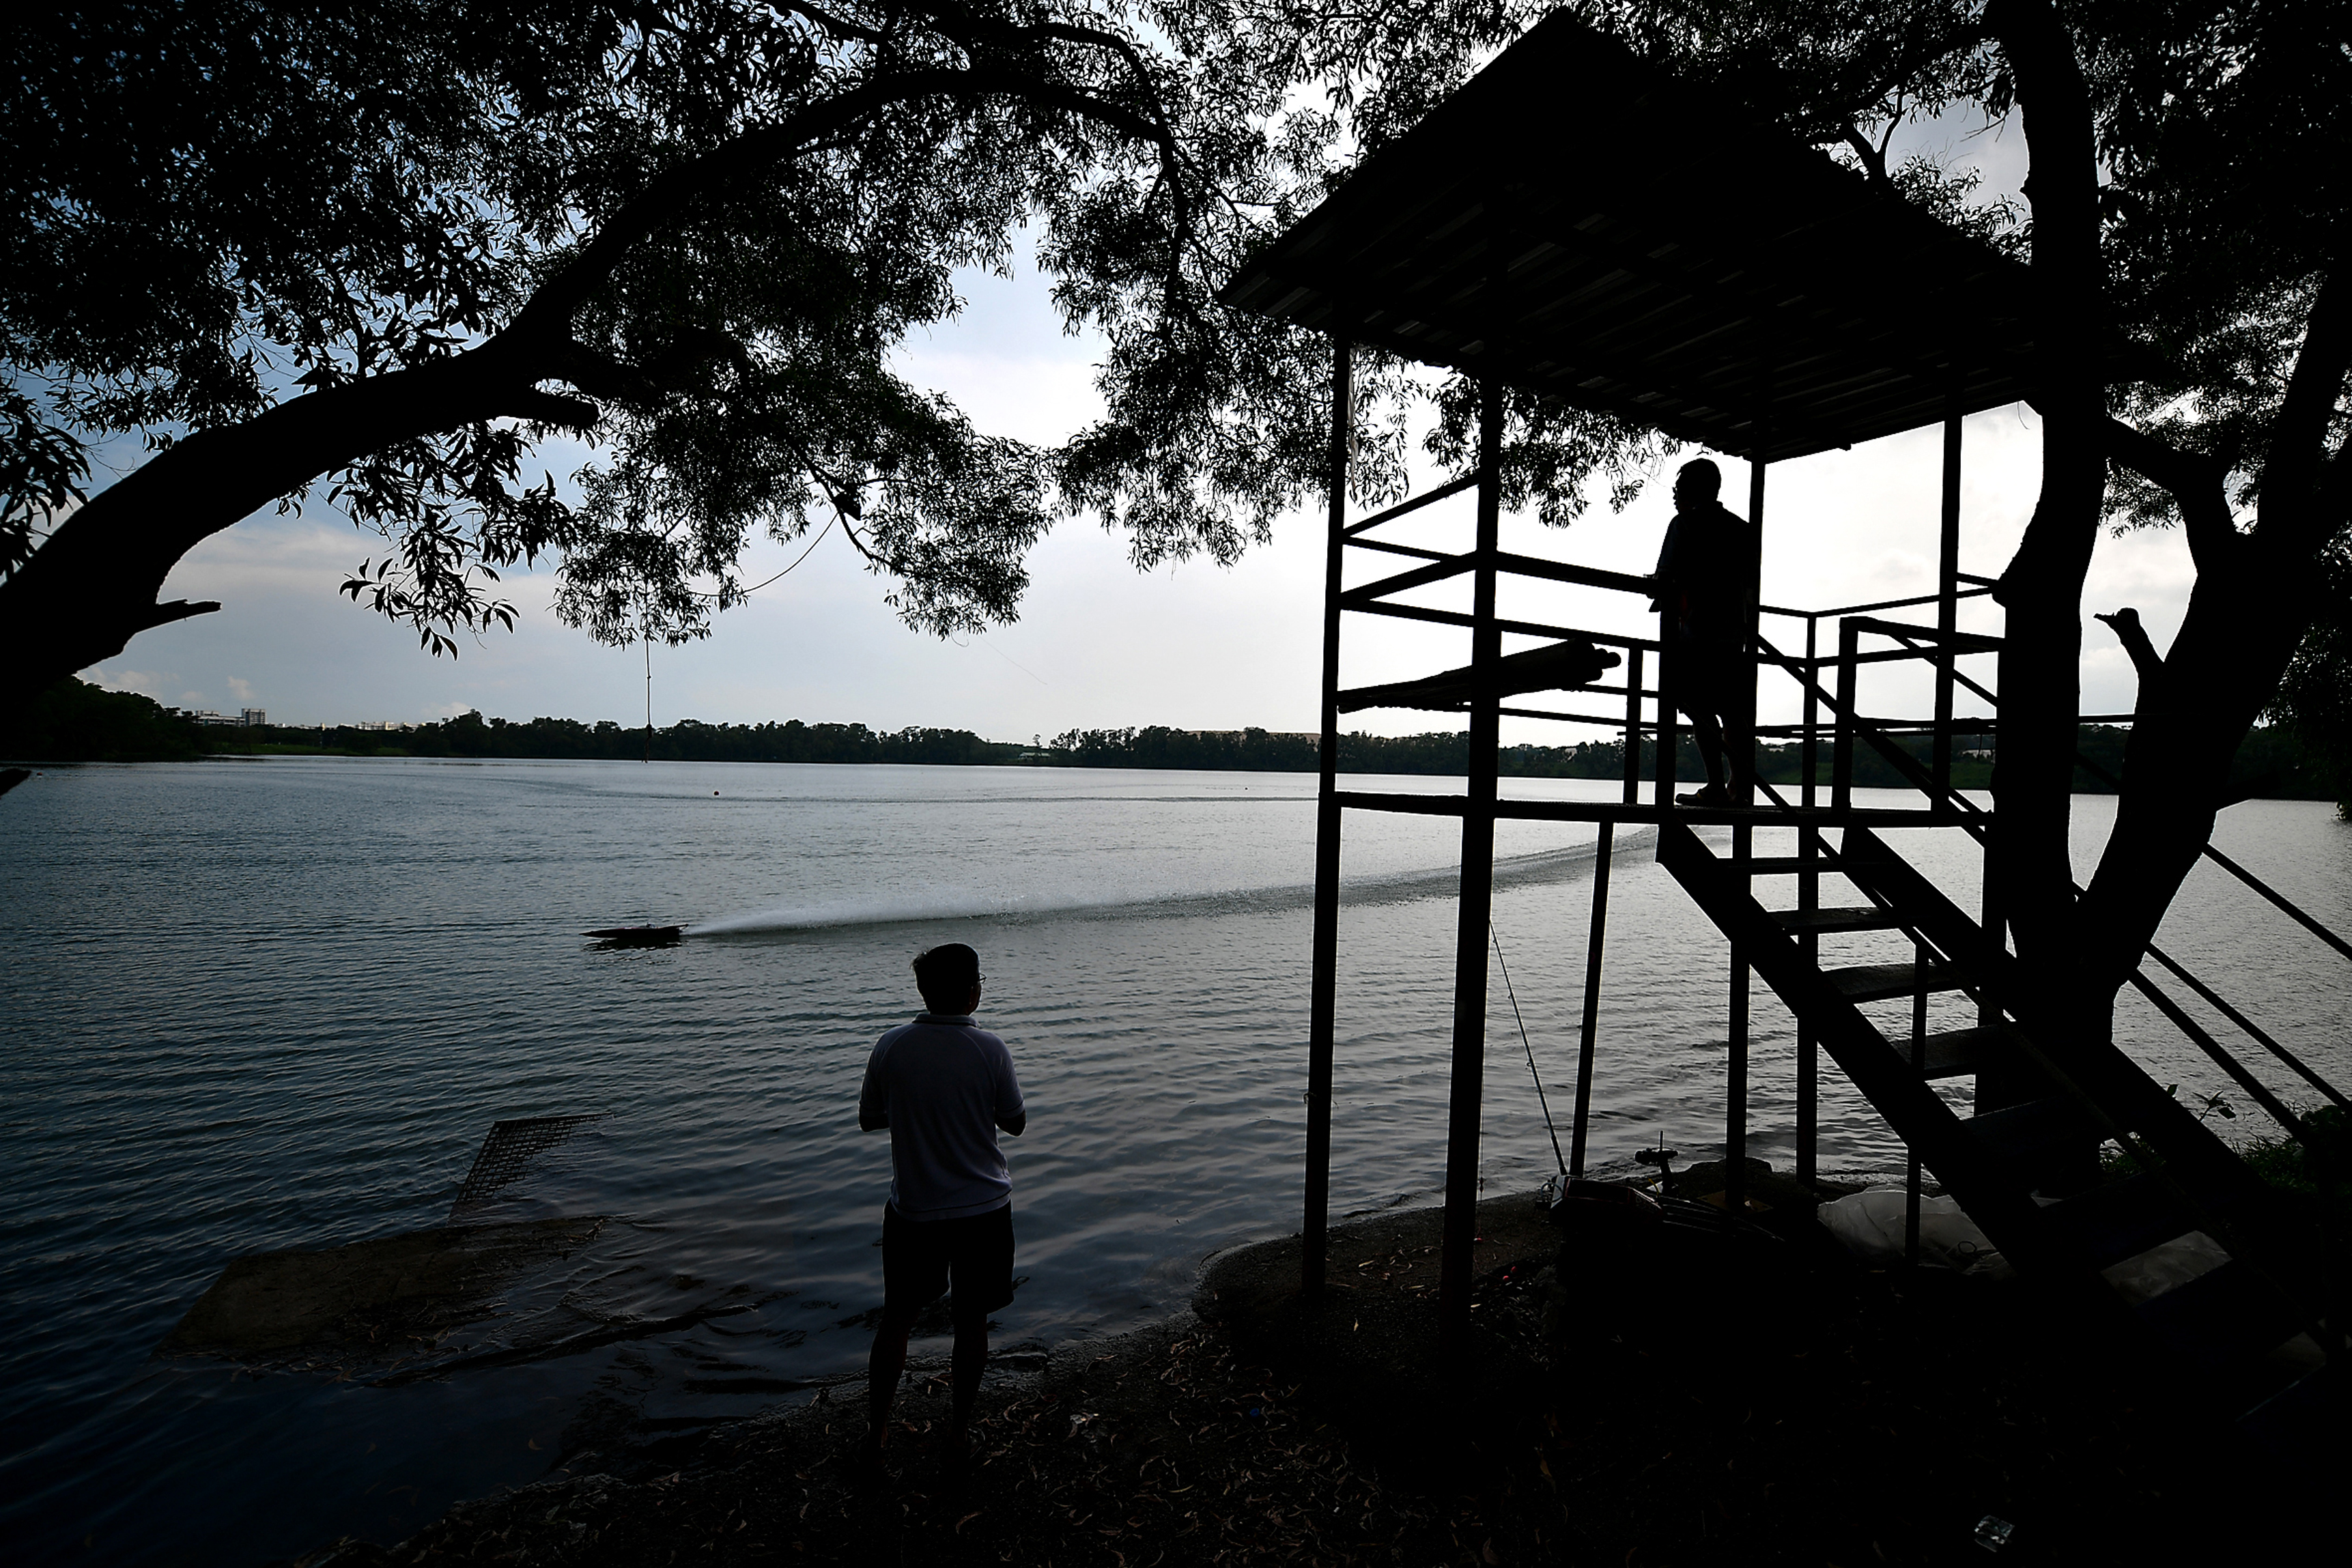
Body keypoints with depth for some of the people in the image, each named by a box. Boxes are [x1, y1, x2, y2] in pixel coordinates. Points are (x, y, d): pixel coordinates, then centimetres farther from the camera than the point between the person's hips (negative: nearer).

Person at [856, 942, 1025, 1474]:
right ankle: (959, 1436, 29)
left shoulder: (891, 1047, -11)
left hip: (912, 1212, 2)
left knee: (897, 1319, 20)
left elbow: (869, 1119, 2)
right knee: (972, 1322, 16)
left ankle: (875, 1435, 31)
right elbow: (1016, 1122, -4)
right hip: (983, 1210, -1)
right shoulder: (989, 1050, -17)